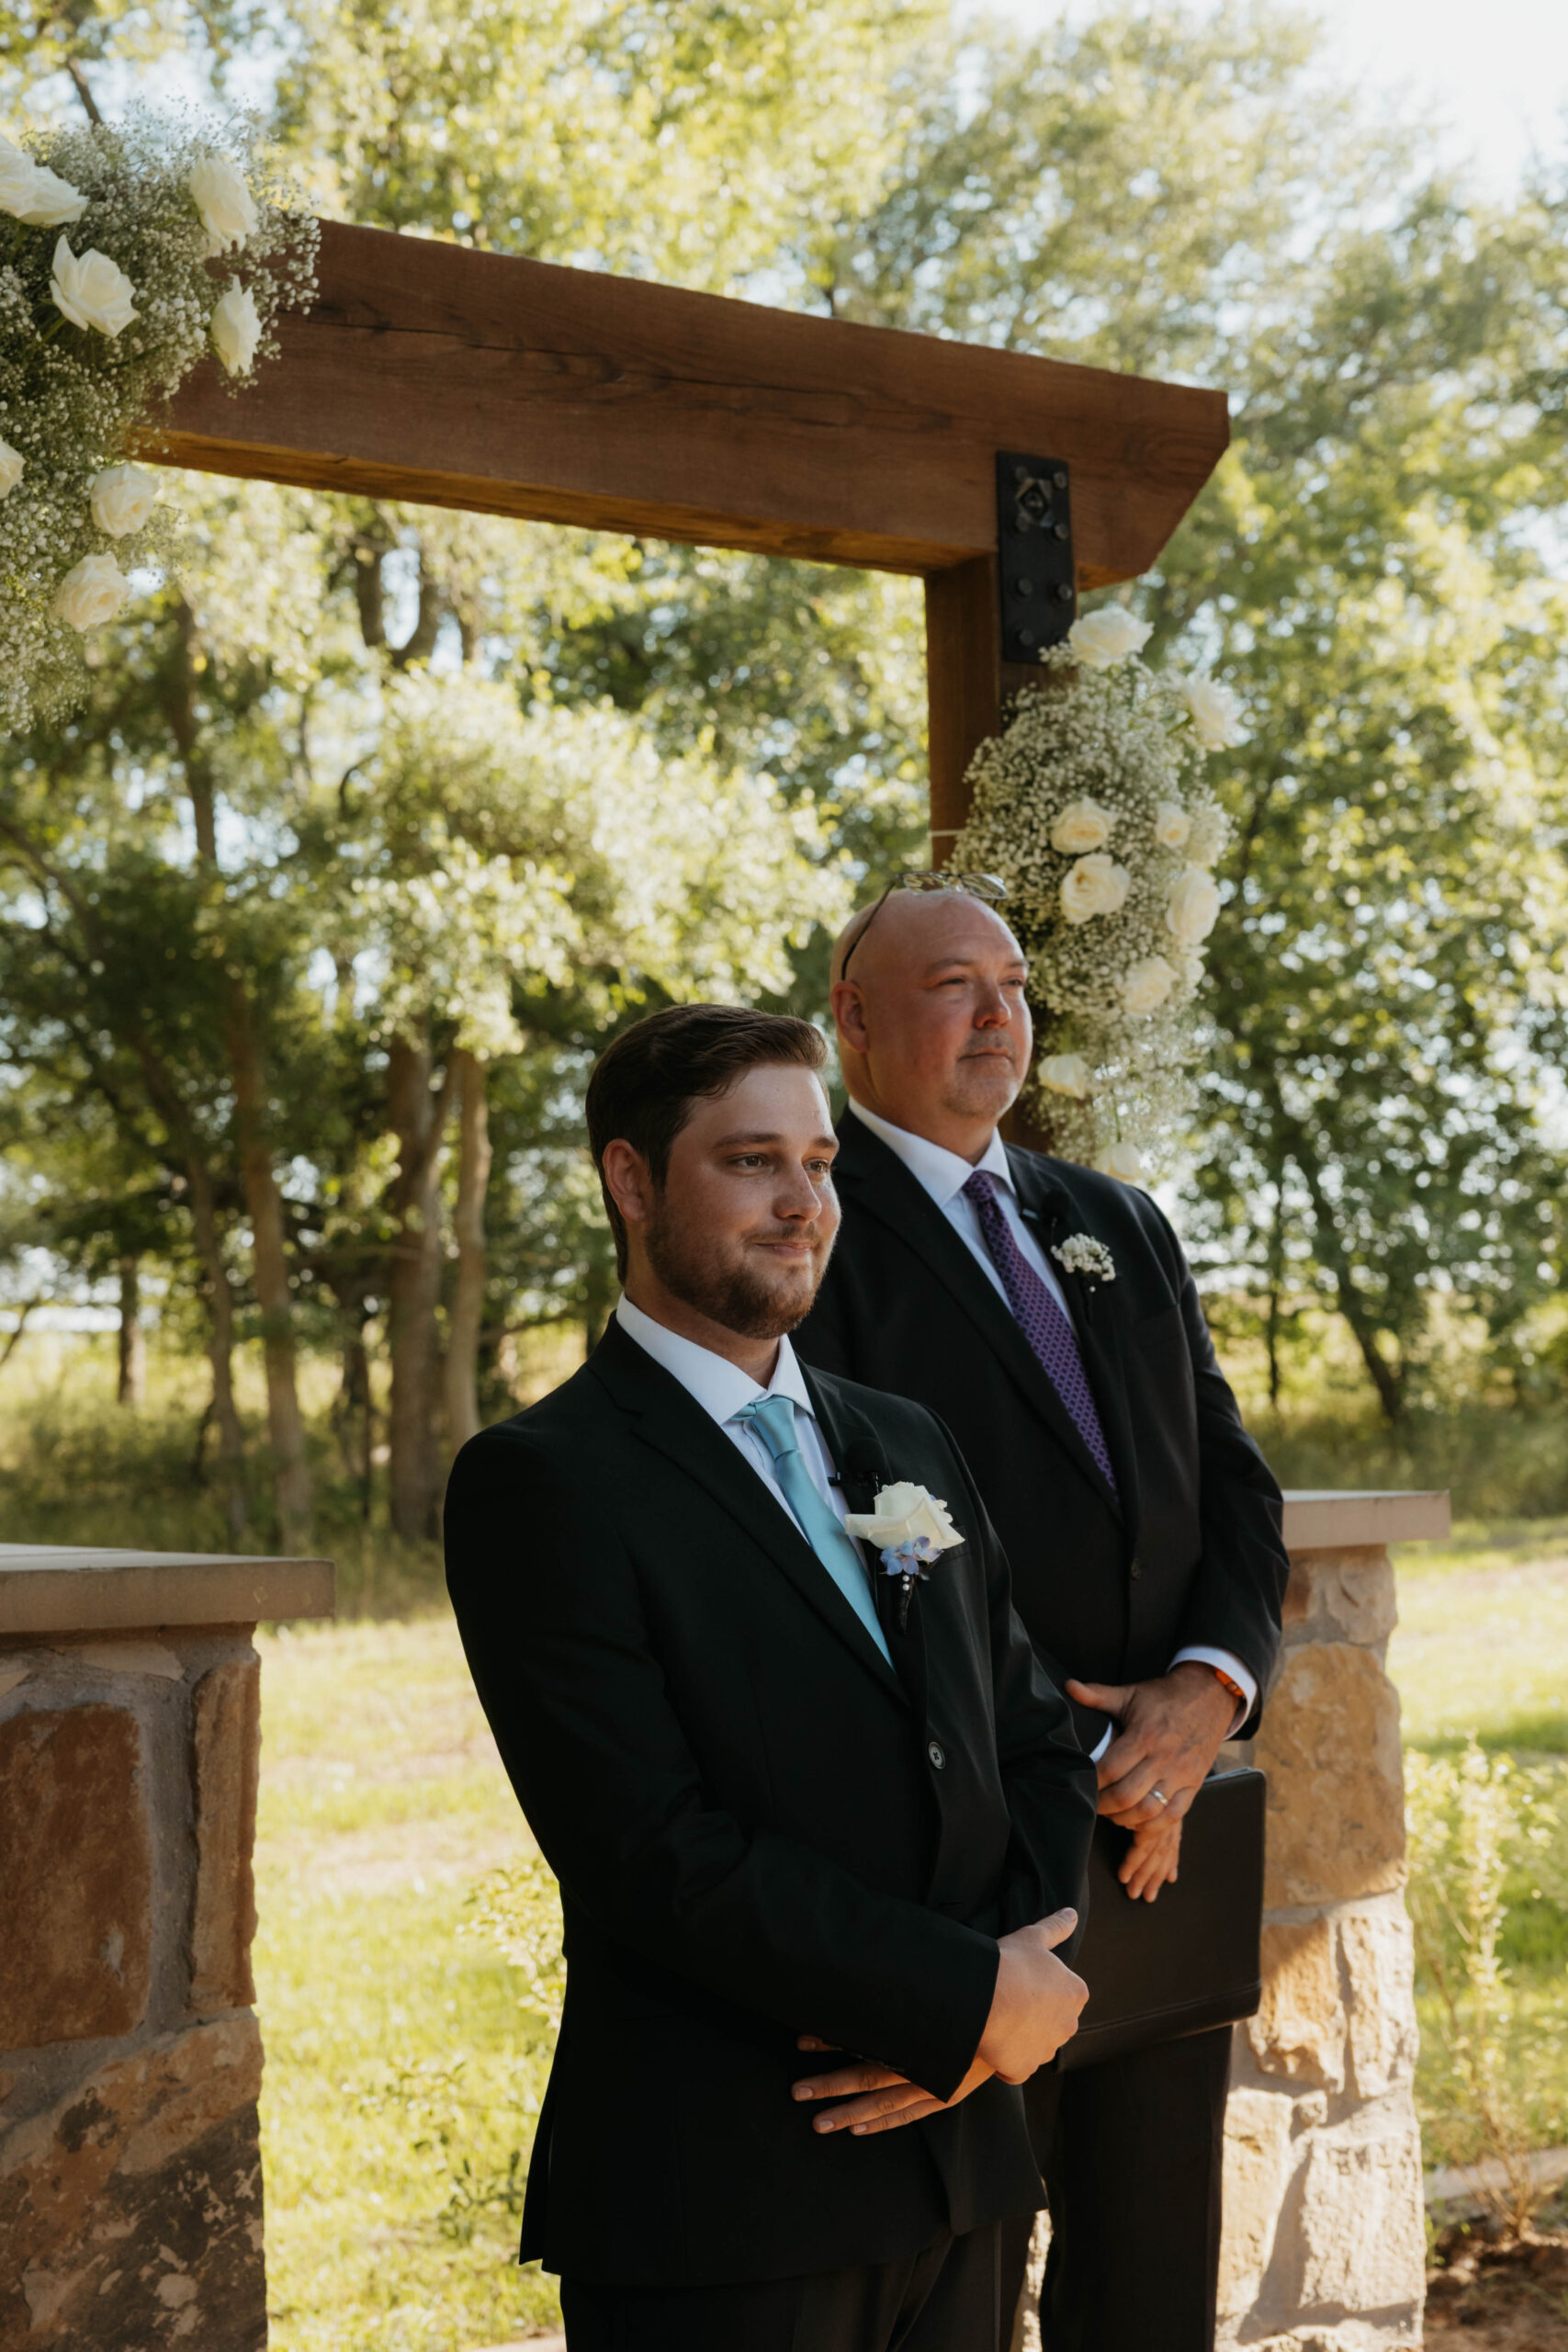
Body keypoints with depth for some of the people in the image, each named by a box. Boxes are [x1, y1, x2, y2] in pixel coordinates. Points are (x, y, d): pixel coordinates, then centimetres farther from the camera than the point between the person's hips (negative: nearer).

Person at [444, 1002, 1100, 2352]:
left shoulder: (909, 1446, 13)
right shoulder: (541, 1481, -10)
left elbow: (1039, 1744, 11)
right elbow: (656, 1853, -17)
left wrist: (1010, 1976, -8)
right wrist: (975, 2001, -14)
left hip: (955, 2166, 6)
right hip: (715, 2201, -6)